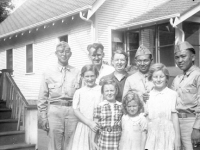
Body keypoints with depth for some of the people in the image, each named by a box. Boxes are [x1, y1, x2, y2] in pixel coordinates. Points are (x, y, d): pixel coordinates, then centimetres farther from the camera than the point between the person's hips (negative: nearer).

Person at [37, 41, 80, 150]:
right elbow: (42, 97, 7)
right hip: (54, 111, 0)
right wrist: (43, 117, 2)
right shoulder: (48, 72, 7)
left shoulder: (76, 73, 7)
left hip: (72, 111, 1)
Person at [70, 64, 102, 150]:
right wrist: (89, 123, -11)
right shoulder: (79, 92, 5)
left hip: (98, 127, -1)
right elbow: (76, 111, 0)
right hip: (83, 126, 1)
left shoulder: (102, 90, 0)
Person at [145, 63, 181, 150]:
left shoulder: (172, 94, -3)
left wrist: (177, 138, -3)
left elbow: (174, 117, -3)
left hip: (167, 135, -3)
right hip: (151, 135, 3)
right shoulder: (148, 95, 7)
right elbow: (146, 116, 11)